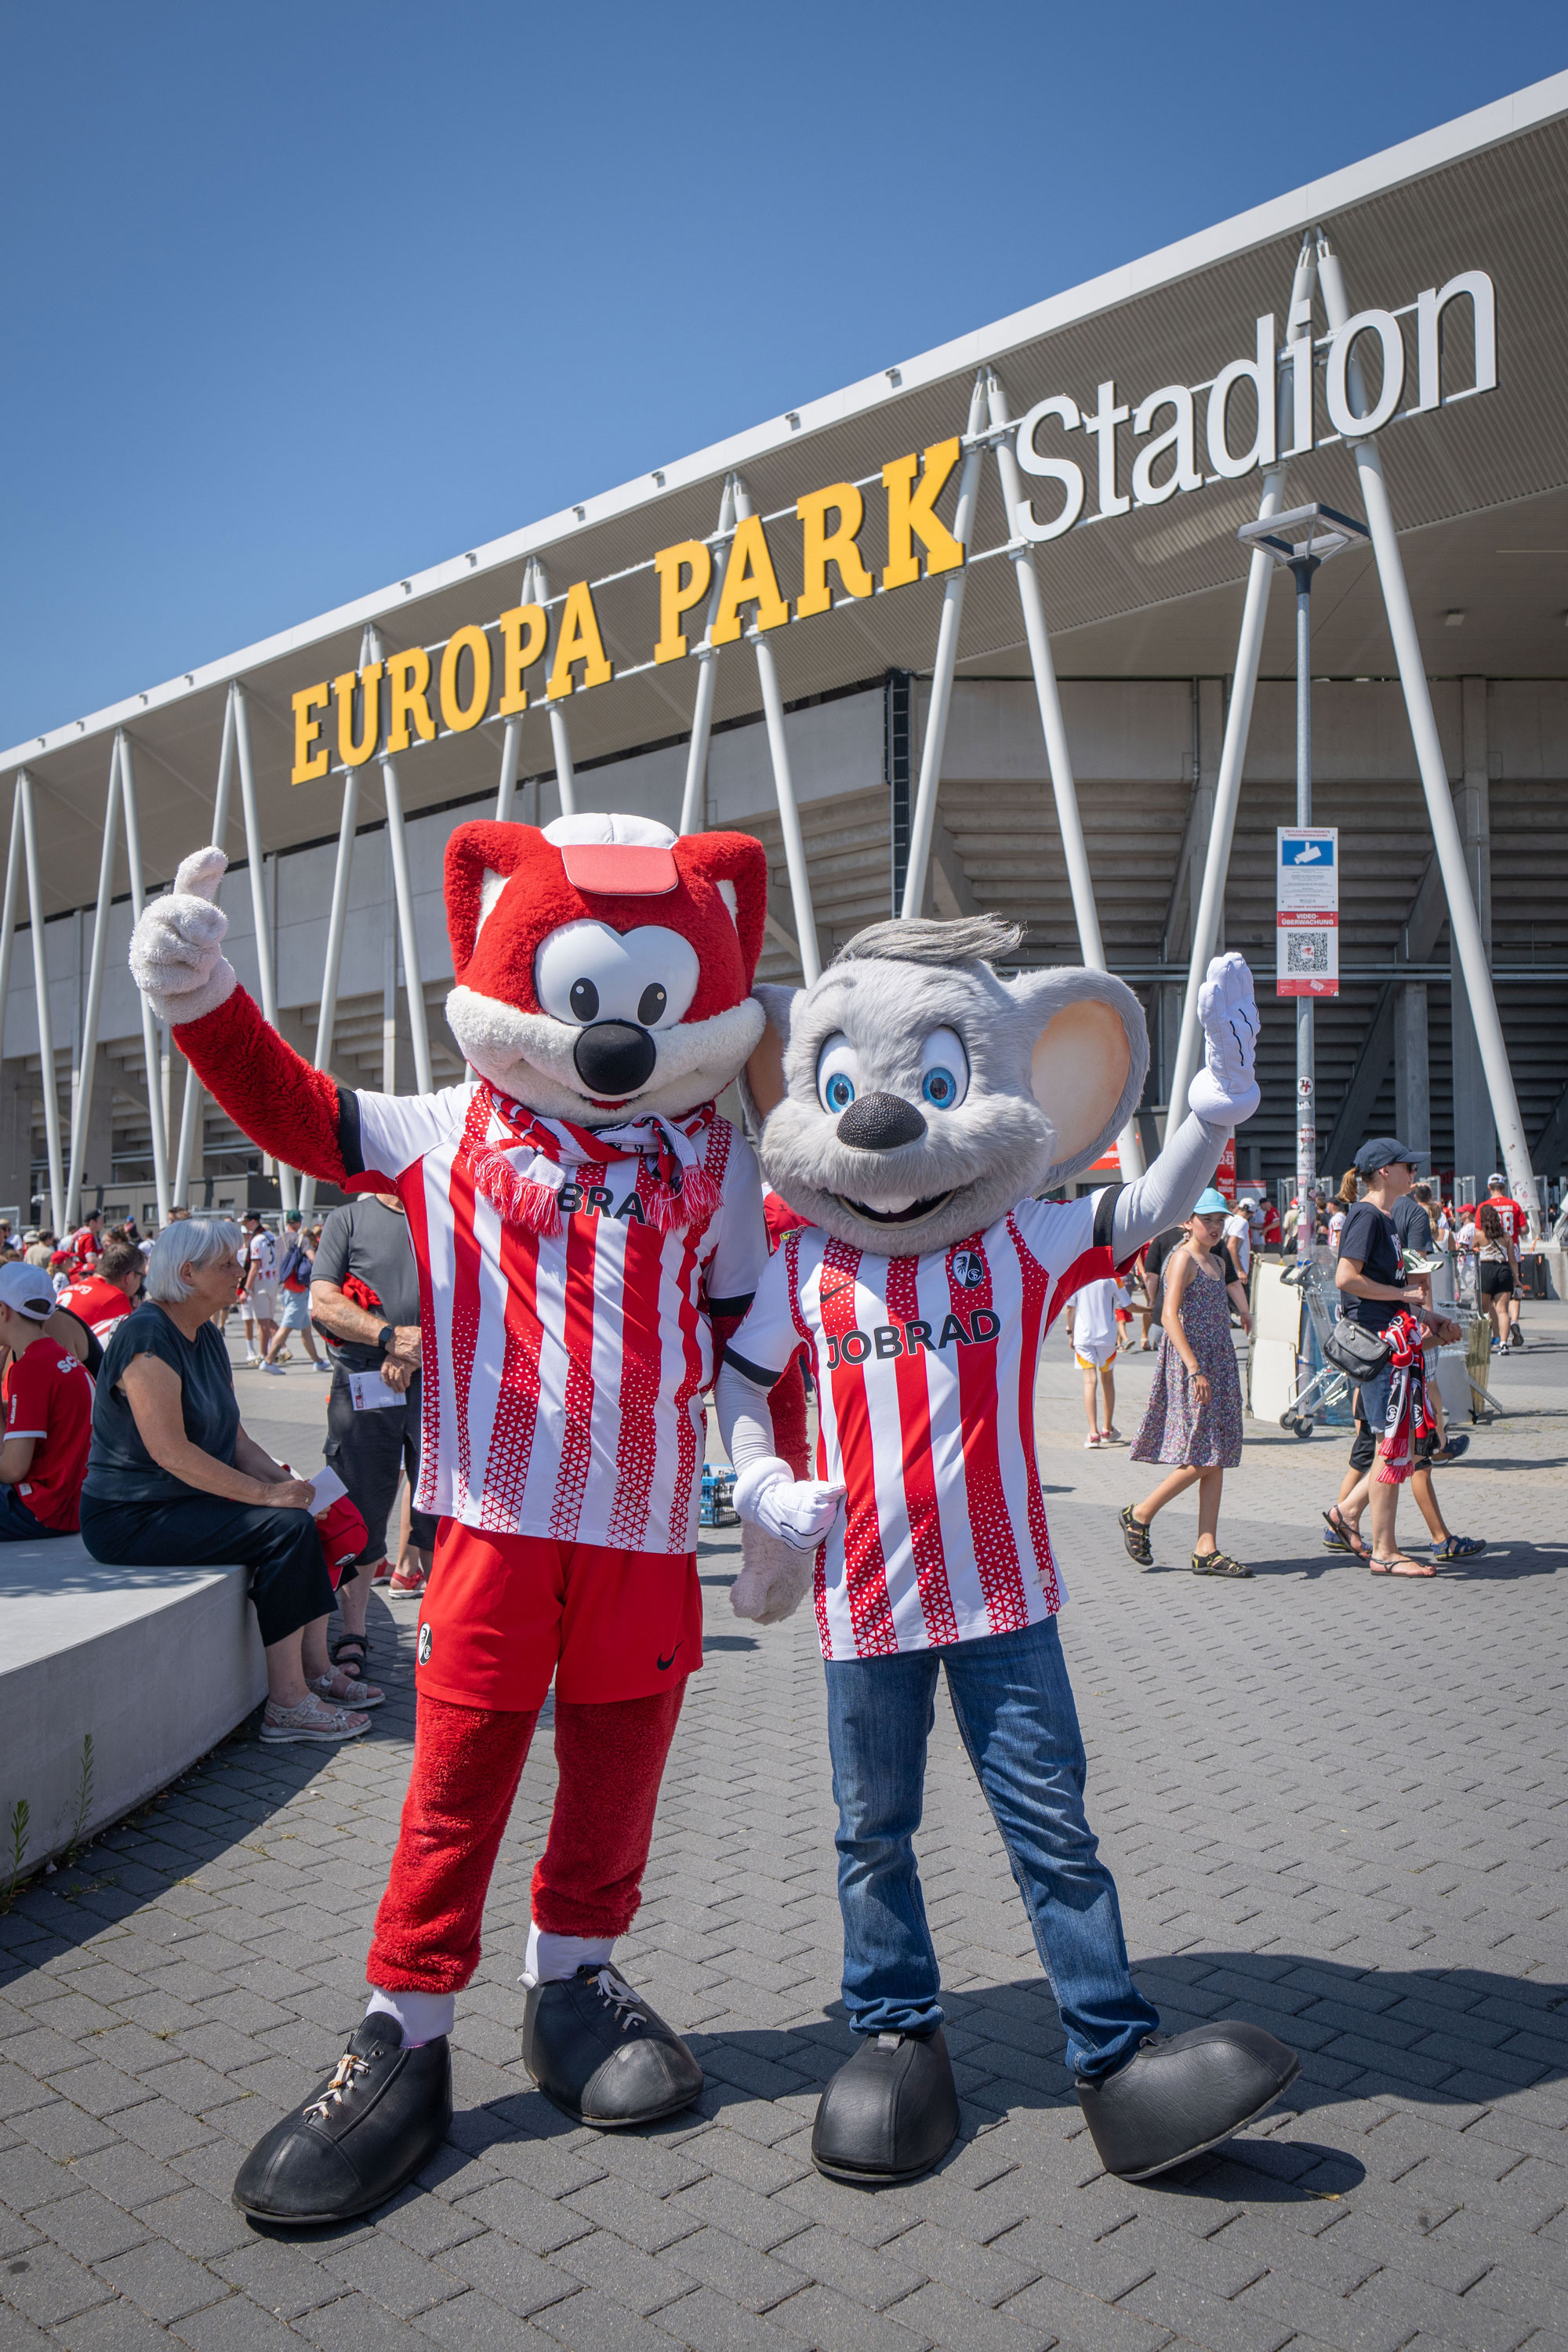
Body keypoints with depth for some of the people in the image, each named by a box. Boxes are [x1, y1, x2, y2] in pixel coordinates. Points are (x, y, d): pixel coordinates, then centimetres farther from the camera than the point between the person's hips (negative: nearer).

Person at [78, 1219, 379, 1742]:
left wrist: (282, 1477, -7)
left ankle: (315, 1671, 0)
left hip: (188, 1502, 10)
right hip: (130, 1518, -9)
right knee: (287, 1527, -22)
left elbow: (233, 1437, 13)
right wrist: (265, 1493, -24)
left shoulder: (207, 1339, 13)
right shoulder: (148, 1335, -18)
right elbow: (169, 1450, -25)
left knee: (315, 1515, -4)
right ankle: (286, 1704, -18)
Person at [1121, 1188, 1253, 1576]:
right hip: (1189, 1364, -9)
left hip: (1218, 1365, 9)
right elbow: (1169, 1316, -19)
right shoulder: (1183, 1258, -9)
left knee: (1216, 1460, 4)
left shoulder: (1218, 1263, 17)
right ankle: (1138, 1515, 7)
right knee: (1203, 1459, -10)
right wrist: (1193, 1368, -26)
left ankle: (1206, 1551, 6)